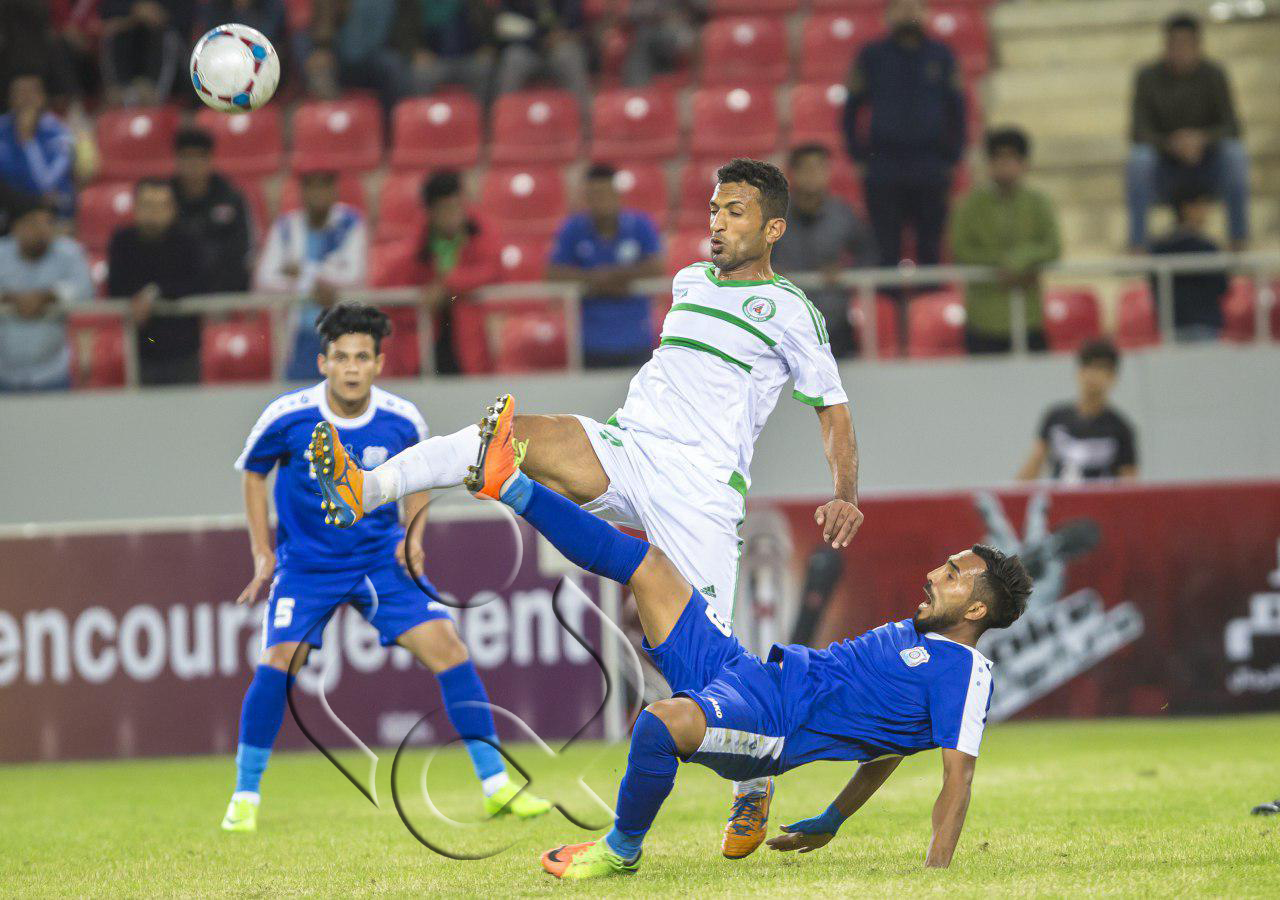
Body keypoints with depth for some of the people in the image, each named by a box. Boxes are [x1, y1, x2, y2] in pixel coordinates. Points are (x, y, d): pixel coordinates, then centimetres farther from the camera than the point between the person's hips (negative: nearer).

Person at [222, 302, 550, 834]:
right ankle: (245, 798, -2)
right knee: (278, 661, -20)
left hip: (382, 558, 2)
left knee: (447, 647, -12)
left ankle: (496, 785, -4)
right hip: (306, 564, -2)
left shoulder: (402, 421, -10)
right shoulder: (288, 418, -15)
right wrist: (263, 553, 0)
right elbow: (254, 473, 4)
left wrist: (413, 536, -3)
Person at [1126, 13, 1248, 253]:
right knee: (1138, 158, -33)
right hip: (1164, 171, 0)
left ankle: (1240, 241, -30)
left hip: (1206, 170, 1)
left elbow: (1231, 130, -13)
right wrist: (1173, 145, -35)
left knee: (1235, 153, -31)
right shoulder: (1148, 77, -9)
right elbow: (1140, 135, -15)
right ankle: (1137, 246, -37)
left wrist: (1202, 139, -35)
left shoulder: (1214, 74, -8)